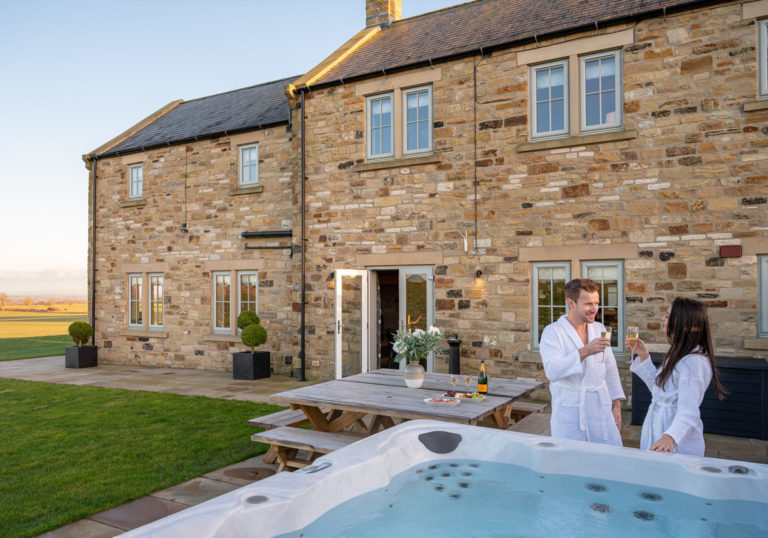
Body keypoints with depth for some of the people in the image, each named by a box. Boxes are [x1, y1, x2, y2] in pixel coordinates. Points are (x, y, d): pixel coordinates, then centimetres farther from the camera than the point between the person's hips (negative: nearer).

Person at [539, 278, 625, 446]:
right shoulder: (553, 332, -8)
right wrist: (584, 351, -31)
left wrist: (616, 404, 11)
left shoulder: (599, 329, 12)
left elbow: (610, 369, 17)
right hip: (569, 415, -5)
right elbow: (552, 371, -22)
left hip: (601, 410, 5)